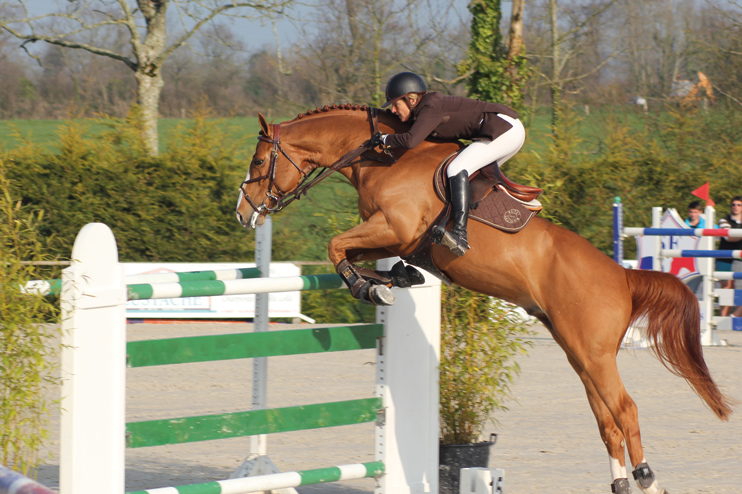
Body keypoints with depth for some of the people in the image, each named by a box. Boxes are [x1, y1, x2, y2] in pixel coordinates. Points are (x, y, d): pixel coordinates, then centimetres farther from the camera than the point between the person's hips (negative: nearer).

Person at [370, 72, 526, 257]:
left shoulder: (431, 108, -14)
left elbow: (410, 140, -26)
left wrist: (384, 139, -10)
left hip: (505, 129, -11)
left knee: (457, 169, -22)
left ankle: (460, 236, -34)